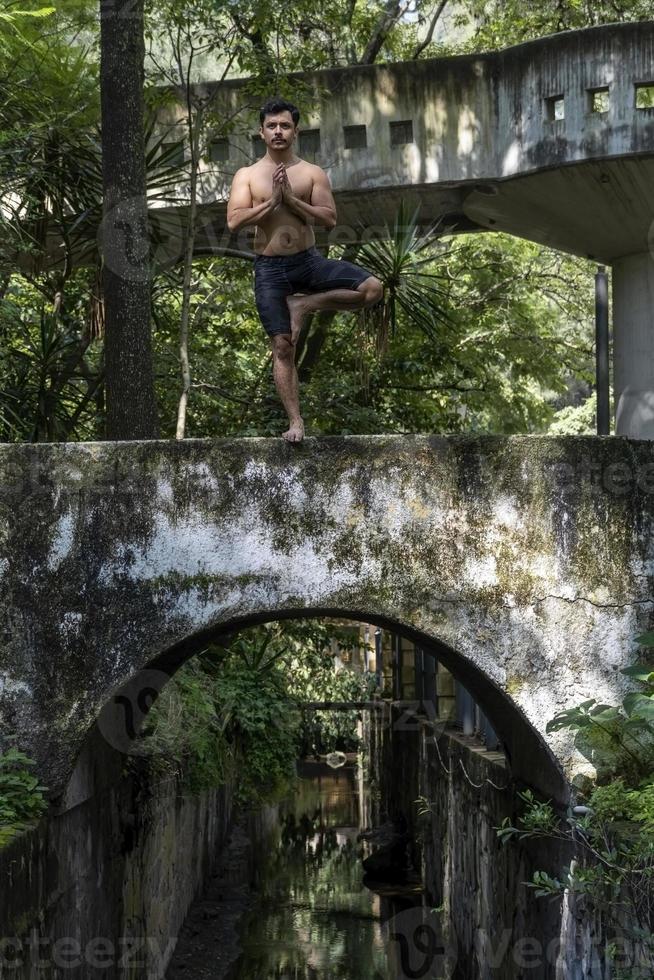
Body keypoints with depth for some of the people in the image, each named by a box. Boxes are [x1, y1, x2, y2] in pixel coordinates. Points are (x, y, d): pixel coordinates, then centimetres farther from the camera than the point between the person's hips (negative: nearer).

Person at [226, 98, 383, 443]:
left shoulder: (313, 173, 4)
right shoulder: (246, 176, 4)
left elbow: (329, 219, -7)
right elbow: (234, 221, -8)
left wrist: (290, 199, -14)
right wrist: (271, 202, -14)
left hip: (309, 261, 1)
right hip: (269, 269, -1)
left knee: (372, 288, -17)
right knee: (282, 346, -3)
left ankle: (303, 304, -3)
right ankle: (295, 422, 4)